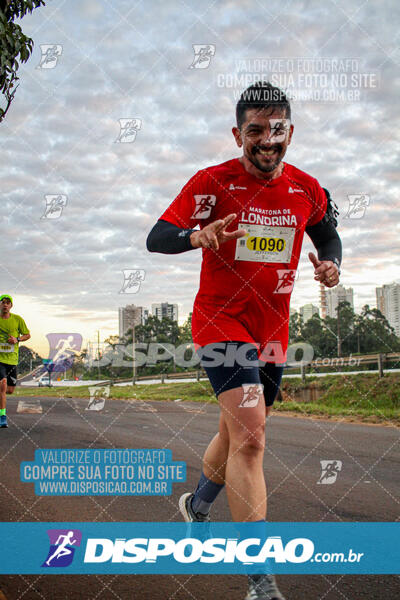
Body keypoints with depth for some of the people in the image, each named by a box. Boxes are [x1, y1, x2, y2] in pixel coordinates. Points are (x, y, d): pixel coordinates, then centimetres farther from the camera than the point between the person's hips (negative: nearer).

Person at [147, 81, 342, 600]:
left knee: (237, 431, 19)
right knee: (250, 438, -19)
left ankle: (197, 505, 48)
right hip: (221, 318, -5)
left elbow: (327, 232, 20)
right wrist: (198, 235, -36)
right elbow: (156, 238, -14)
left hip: (273, 328, 6)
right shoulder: (214, 182, -11)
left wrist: (331, 262, -3)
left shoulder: (306, 189, 2)